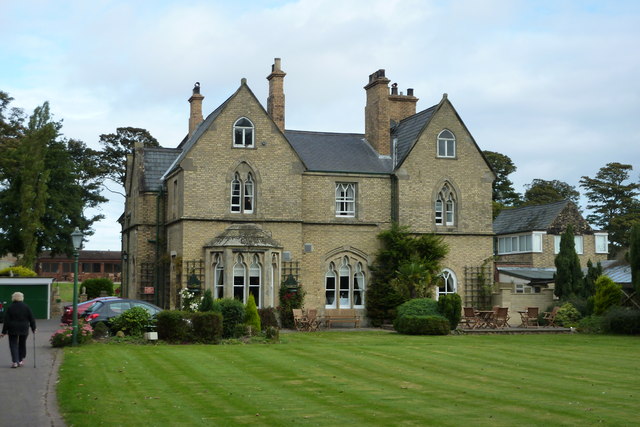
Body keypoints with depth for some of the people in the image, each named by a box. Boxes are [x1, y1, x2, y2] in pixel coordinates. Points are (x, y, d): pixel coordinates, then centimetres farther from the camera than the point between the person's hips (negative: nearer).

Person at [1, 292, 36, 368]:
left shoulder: (10, 308, -5)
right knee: (22, 344, 15)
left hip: (13, 330, -2)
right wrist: (33, 328, 12)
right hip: (24, 330, 2)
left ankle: (15, 361, -9)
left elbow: (6, 321, -4)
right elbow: (31, 319, 2)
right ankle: (21, 361, 20)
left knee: (13, 345, 3)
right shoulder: (26, 307, -1)